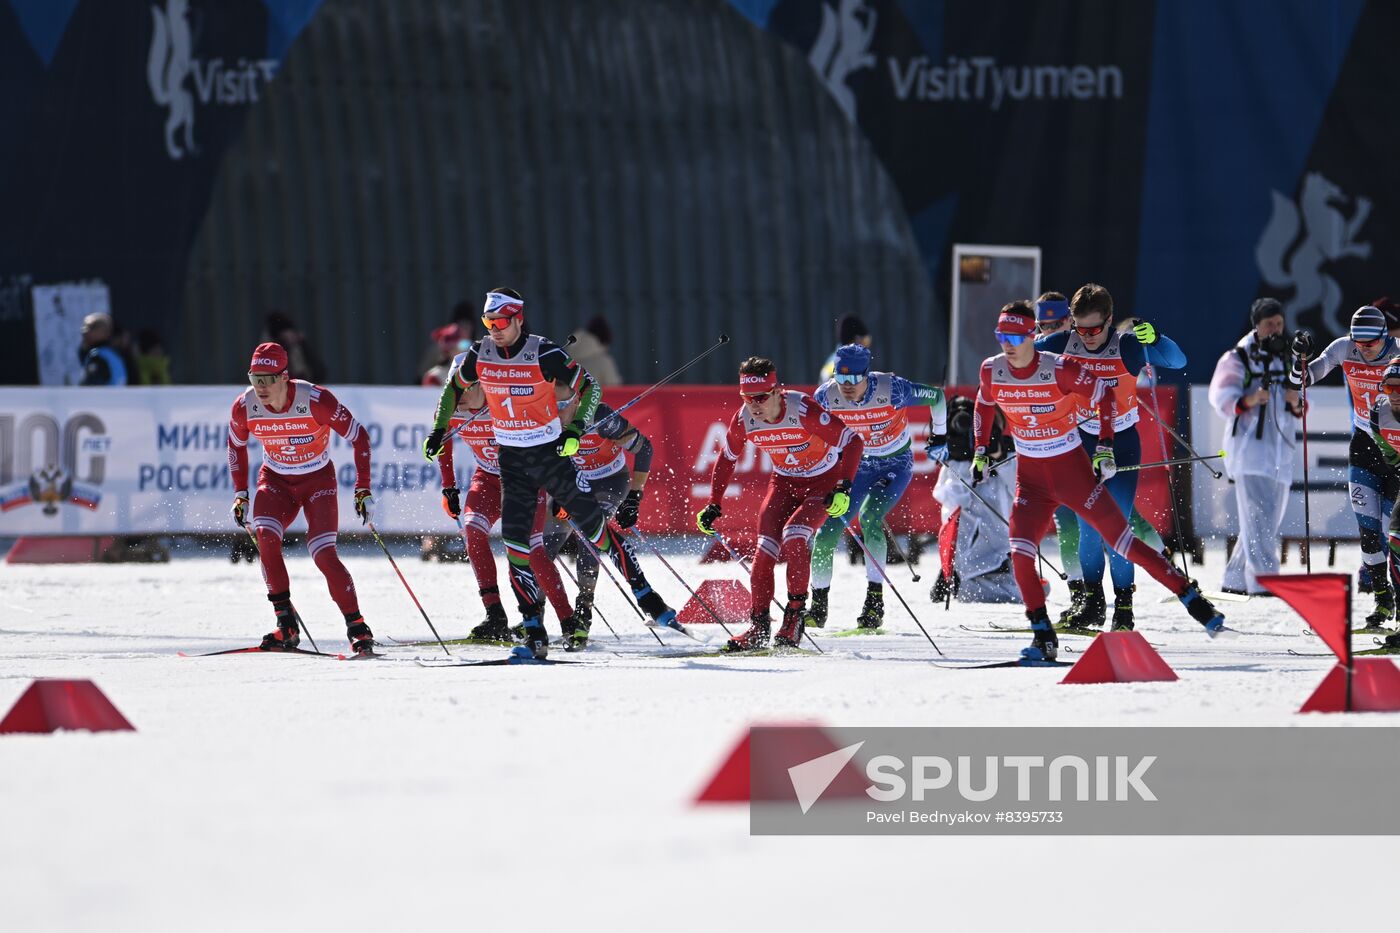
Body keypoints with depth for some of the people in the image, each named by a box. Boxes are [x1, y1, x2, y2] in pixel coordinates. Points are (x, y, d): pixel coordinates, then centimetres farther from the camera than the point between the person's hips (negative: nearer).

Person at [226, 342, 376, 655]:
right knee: (265, 536, -24)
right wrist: (240, 494, 4)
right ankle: (286, 624, -16)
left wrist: (363, 490, -19)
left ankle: (356, 626, -3)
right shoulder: (245, 406, -16)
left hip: (318, 479, -3)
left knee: (323, 554, -18)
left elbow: (359, 437, -16)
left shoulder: (315, 400, -27)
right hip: (275, 480, 3)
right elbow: (236, 446, 6)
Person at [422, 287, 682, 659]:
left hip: (551, 454, -3)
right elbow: (454, 387, 15)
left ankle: (645, 595, 16)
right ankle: (535, 632, -3)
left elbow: (590, 387, -10)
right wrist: (439, 430, 10)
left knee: (594, 526, 0)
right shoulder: (480, 356, -5)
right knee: (515, 544, -7)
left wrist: (575, 430, -21)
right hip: (512, 460, 3)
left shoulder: (544, 355, -17)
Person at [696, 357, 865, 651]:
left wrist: (844, 489, -34)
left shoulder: (802, 410, -30)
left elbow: (853, 442, -26)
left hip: (823, 483, -5)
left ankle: (796, 612, -10)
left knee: (793, 537, -26)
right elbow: (726, 460, 5)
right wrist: (713, 505, 2)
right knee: (766, 549, -10)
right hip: (784, 482, 5)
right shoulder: (744, 419, -15)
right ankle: (758, 626, 1)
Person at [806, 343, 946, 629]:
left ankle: (875, 601, -24)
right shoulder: (826, 396, -18)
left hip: (896, 465, -4)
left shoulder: (891, 389, -28)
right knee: (826, 531, -7)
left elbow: (936, 396, -10)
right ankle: (818, 607, 11)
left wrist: (940, 437, 0)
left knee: (869, 518, -29)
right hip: (856, 465, 4)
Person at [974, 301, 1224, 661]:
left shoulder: (1059, 369, -19)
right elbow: (984, 404, 16)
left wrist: (1104, 448, -11)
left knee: (1122, 540, -4)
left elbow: (1104, 393, -7)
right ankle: (1043, 637, -6)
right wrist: (981, 451, 13)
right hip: (1031, 478, 4)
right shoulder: (991, 371, -6)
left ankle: (1191, 597, 6)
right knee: (1020, 551, -15)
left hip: (1073, 469, -4)